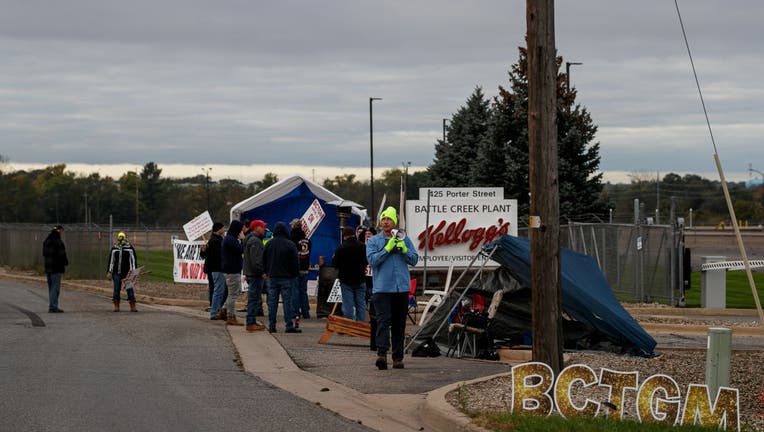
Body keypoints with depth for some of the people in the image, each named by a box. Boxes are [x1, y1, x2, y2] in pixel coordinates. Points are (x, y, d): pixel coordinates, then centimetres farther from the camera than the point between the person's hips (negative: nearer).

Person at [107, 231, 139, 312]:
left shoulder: (130, 248, 2)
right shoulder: (114, 249, 7)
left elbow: (133, 260, 3)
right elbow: (111, 261, 10)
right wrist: (109, 272, 6)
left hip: (127, 272, -2)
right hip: (116, 272, 2)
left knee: (129, 289, -3)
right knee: (116, 289, 3)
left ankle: (132, 307, 1)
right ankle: (116, 306, 9)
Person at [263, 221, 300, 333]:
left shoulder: (268, 244, 4)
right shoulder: (290, 245, -9)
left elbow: (264, 260, 11)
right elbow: (295, 262, -7)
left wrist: (267, 273, 22)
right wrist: (296, 274, 5)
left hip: (272, 277, 3)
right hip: (287, 277, -3)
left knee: (272, 302, 7)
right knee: (287, 302, -2)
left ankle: (272, 326, 7)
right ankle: (289, 326, -4)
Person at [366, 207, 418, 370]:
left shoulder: (404, 239, 11)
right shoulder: (373, 241, 6)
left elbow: (414, 259, 6)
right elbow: (372, 260, -8)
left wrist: (403, 249, -10)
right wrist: (388, 248, -14)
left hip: (402, 288, 3)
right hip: (382, 288, -3)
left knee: (399, 325, 7)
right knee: (383, 321, -16)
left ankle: (398, 357, 12)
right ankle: (382, 354, -26)